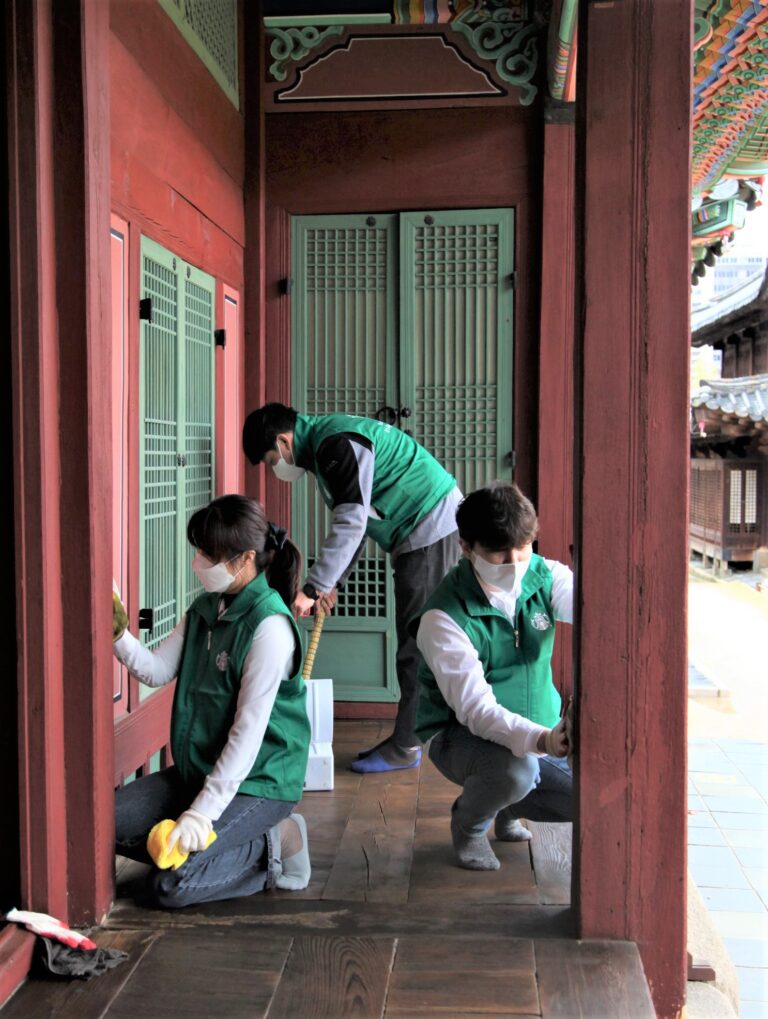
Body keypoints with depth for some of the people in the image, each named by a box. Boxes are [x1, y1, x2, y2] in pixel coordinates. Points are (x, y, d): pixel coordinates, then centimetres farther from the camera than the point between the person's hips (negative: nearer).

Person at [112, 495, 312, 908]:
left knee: (169, 886, -19)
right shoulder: (203, 609, 5)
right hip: (197, 768, 8)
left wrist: (202, 812, -23)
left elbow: (248, 732, -23)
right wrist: (118, 634, -17)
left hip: (257, 780, -8)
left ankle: (271, 847, 2)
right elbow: (157, 670, 1)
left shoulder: (269, 626, -22)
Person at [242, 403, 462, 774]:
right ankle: (409, 738, 21)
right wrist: (331, 582, 12)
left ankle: (405, 746, 1)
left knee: (417, 646, -5)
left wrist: (312, 589, -25)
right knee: (417, 644, 13)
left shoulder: (337, 444, -20)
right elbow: (352, 522, 18)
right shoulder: (324, 445, 14)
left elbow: (350, 525, -27)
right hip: (422, 531, 11)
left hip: (430, 526, -11)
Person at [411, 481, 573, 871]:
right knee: (516, 769, -37)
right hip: (460, 734, -5)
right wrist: (541, 740, -47)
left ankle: (509, 807, 18)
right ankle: (468, 821, 0)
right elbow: (475, 708, -30)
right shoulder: (443, 617, -22)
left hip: (540, 730, 6)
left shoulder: (545, 577, -6)